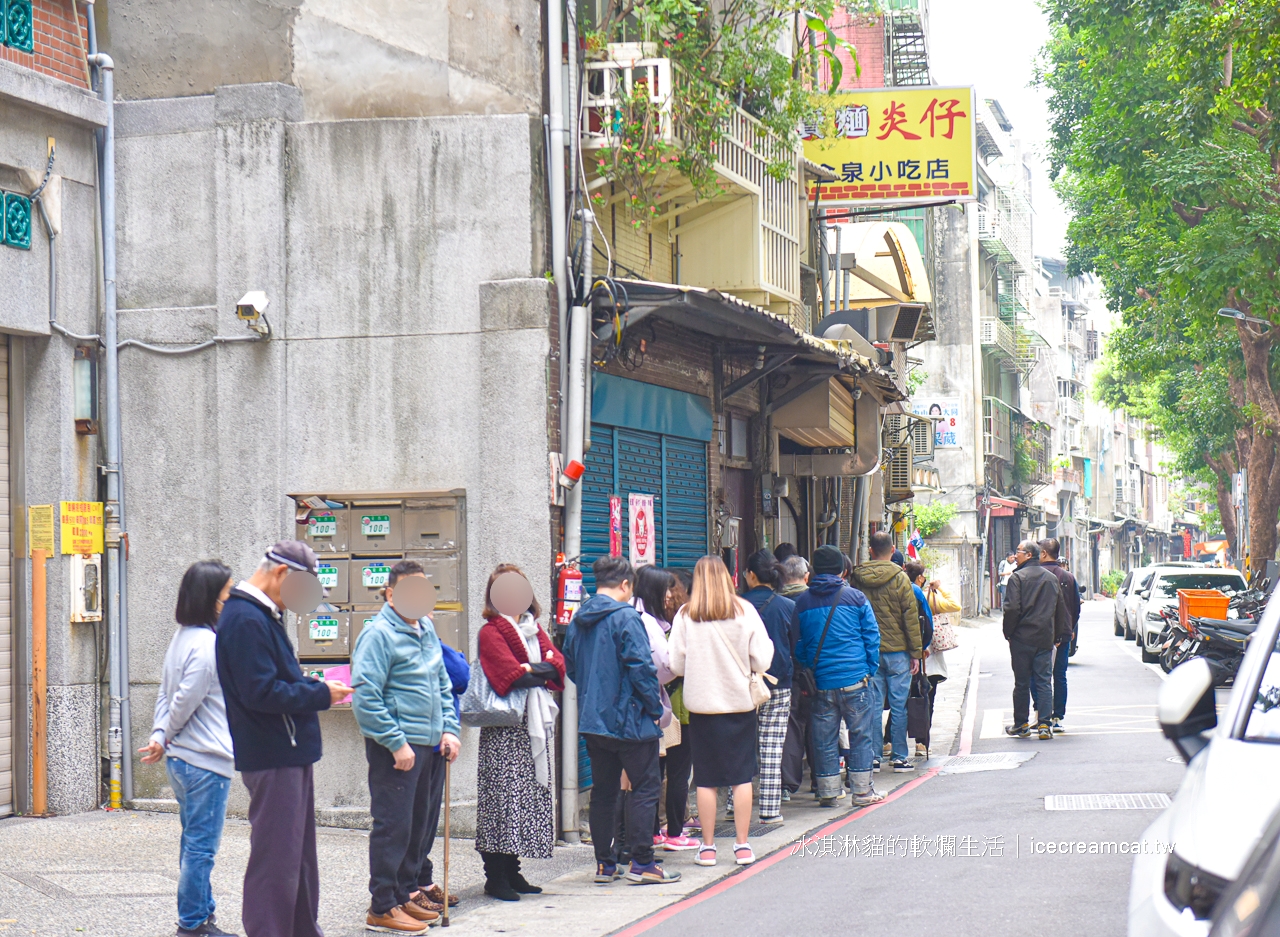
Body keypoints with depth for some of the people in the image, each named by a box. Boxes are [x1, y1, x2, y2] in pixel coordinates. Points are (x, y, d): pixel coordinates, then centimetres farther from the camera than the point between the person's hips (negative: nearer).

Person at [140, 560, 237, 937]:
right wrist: (166, 739, -3)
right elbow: (186, 701, -18)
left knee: (195, 843, 16)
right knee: (201, 847, -3)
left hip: (181, 760, 10)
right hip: (206, 760, -10)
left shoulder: (182, 638, 11)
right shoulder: (206, 644, -19)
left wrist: (160, 734, 1)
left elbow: (166, 694, 13)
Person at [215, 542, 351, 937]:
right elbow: (261, 693, -25)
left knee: (299, 855, 19)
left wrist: (314, 688, 8)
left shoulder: (263, 616, 15)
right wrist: (320, 694, -16)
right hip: (272, 757, -11)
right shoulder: (245, 620, -19)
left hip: (292, 753, 11)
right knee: (275, 860, -7)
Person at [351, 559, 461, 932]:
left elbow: (443, 685, 23)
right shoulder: (379, 634, -12)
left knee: (422, 825, 14)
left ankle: (405, 894, 25)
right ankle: (382, 909, 1)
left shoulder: (426, 630, 14)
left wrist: (450, 729, 9)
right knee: (393, 826, -5)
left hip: (431, 746, 8)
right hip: (396, 748, -8)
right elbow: (365, 698, -18)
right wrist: (396, 743, -19)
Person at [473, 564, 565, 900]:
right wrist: (544, 671, -2)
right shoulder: (490, 632, -4)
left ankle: (511, 870, 13)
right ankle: (495, 876, -6)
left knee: (532, 794, 6)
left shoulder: (534, 629, 19)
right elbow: (514, 676, -16)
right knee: (503, 795, -10)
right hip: (505, 730, -7)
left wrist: (532, 669, -13)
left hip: (536, 724, 7)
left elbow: (558, 663, 4)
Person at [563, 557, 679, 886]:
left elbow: (570, 667, 17)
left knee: (603, 791, 12)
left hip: (591, 720, 7)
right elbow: (641, 667, -19)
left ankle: (605, 864, 13)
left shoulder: (578, 621, 10)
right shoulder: (626, 617, -14)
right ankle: (642, 864, -2)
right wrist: (655, 708, -9)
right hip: (629, 719, -7)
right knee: (646, 788, 0)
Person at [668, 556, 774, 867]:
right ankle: (742, 845, 9)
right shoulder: (744, 611, -4)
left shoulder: (685, 616, -5)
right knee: (742, 776, 8)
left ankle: (708, 847, 9)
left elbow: (676, 665, -4)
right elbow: (762, 661, -5)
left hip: (701, 704, 0)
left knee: (706, 779, 6)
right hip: (739, 702, 0)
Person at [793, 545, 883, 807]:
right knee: (860, 734, 6)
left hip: (821, 682, 2)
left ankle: (828, 792, 11)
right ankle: (862, 791, 7)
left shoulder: (801, 603, 4)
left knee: (824, 738, 7)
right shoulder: (855, 597, 0)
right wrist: (870, 669, 7)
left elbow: (798, 644, 8)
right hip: (855, 678, -2)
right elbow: (871, 635, 0)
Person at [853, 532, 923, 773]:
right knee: (899, 705, 3)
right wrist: (916, 652, -1)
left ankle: (873, 757, 8)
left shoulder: (858, 579, 1)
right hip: (897, 651, -3)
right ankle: (900, 758, 6)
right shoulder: (899, 578, -7)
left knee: (873, 705, 7)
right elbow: (910, 617, -6)